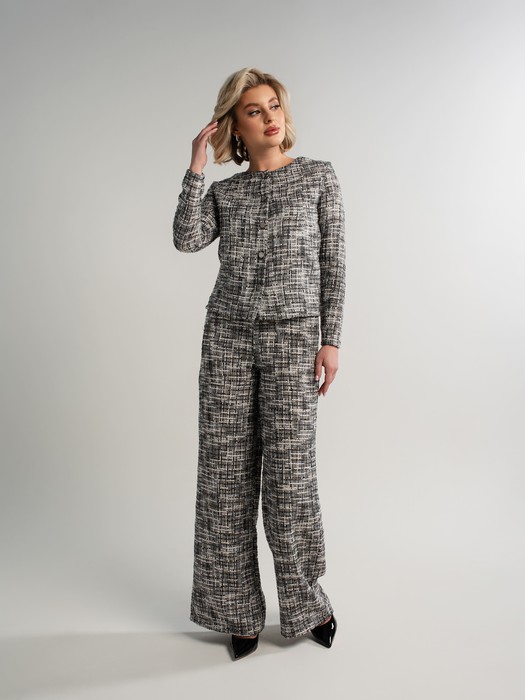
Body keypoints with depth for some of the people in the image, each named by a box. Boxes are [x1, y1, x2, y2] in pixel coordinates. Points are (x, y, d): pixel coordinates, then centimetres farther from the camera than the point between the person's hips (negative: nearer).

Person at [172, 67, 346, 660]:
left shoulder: (319, 176, 8)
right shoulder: (224, 192, 13)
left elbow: (333, 263, 3)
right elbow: (186, 239, -5)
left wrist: (330, 339, -5)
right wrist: (195, 166, -1)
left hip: (292, 337, -3)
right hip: (228, 335, 3)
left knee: (289, 471, -3)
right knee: (226, 470, 3)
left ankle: (306, 601, 20)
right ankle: (239, 609, 18)